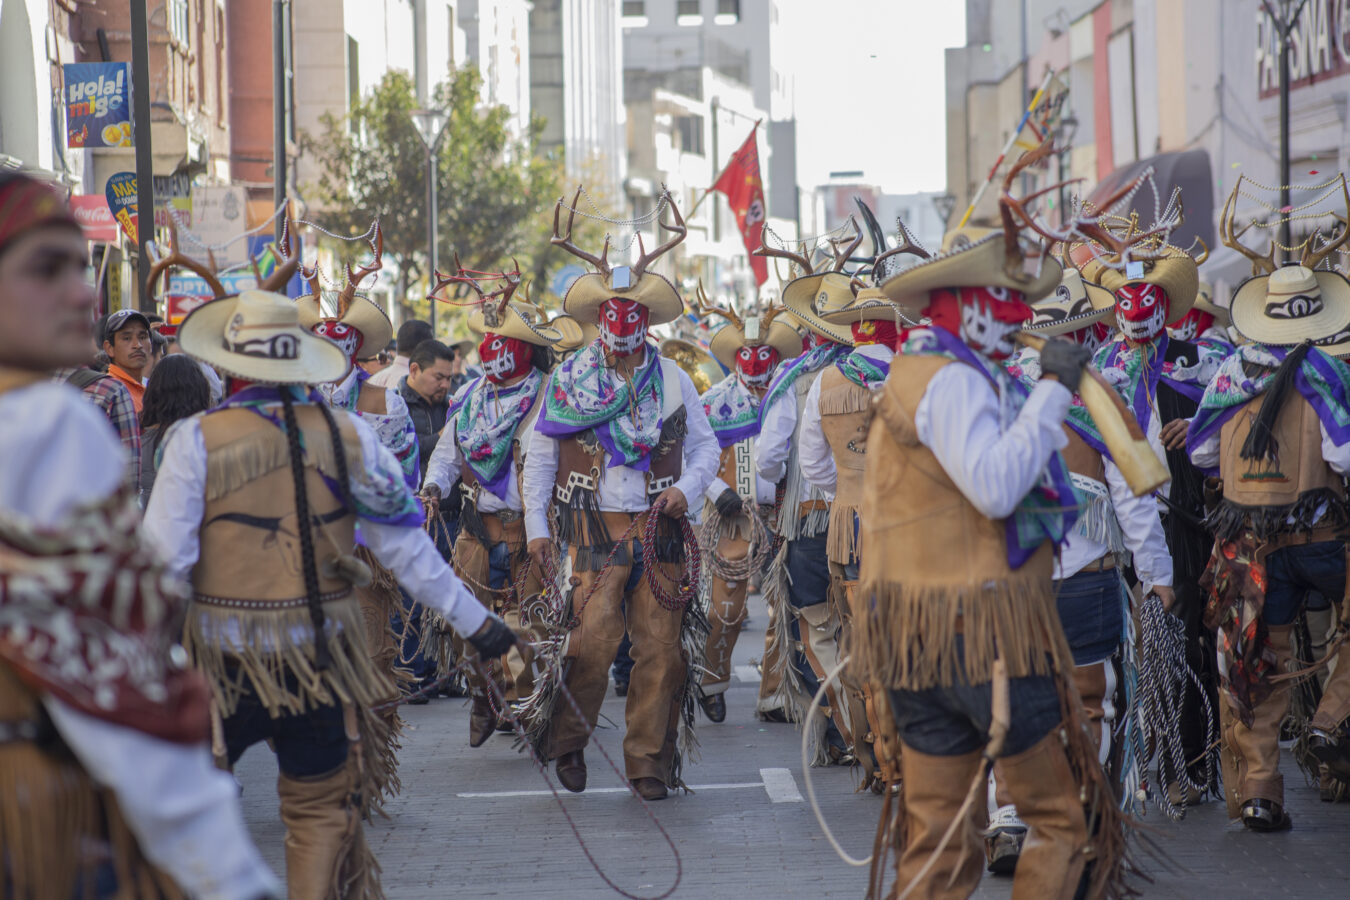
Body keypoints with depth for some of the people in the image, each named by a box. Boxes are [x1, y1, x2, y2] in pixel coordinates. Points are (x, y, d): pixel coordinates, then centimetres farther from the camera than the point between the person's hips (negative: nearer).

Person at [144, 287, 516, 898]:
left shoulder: (197, 439, -9)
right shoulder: (348, 433, 0)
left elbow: (162, 558, -10)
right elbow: (407, 548, 2)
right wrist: (475, 621, 10)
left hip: (223, 655, -2)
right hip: (322, 650, 2)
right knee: (321, 811, 13)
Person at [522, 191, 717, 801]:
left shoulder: (673, 380, 11)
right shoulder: (568, 378, 6)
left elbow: (705, 446, 17)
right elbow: (539, 455, 9)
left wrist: (687, 488, -4)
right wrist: (536, 527, 3)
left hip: (659, 532, 2)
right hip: (594, 530, -2)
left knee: (660, 650, -1)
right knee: (591, 640, -14)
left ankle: (649, 761, 9)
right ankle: (568, 740, 9)